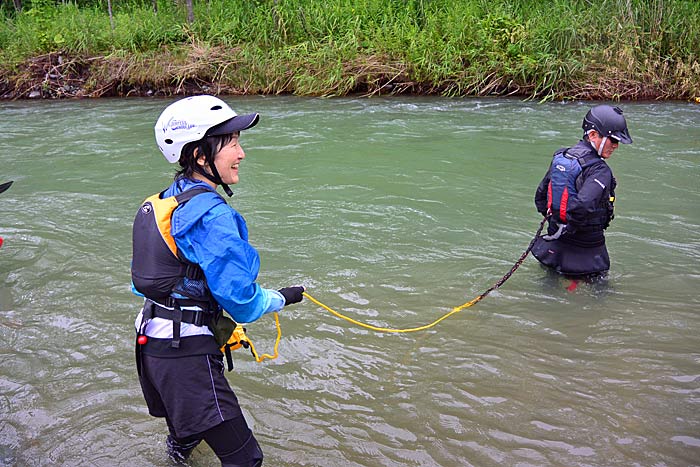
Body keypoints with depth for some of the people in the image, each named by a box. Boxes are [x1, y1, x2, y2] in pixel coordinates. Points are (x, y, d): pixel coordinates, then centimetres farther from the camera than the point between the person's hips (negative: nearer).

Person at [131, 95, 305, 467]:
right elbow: (241, 302, -21)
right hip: (187, 351, -10)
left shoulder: (163, 202, 7)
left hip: (152, 340, 10)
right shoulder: (212, 214, -23)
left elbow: (142, 281, 16)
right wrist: (282, 298, 0)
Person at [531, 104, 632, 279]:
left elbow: (540, 194, 8)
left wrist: (553, 221, 14)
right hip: (587, 249, -7)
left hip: (555, 245, 7)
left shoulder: (560, 157, 1)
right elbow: (583, 206, -37)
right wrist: (568, 230, -20)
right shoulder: (600, 171, -23)